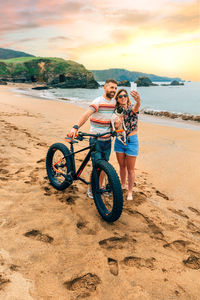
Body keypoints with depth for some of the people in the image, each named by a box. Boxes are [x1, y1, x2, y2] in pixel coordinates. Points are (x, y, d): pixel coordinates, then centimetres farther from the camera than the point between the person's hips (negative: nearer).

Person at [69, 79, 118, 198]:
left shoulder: (114, 102, 7)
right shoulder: (98, 101, -14)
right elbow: (87, 114, -28)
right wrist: (76, 127, -41)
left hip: (107, 140, 6)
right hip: (96, 140, -6)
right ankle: (91, 188, 19)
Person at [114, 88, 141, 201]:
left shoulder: (131, 109, -12)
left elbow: (136, 107, -39)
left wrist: (138, 101, -63)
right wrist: (116, 125, -21)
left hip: (131, 141, -4)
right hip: (119, 141, 4)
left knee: (130, 169, 5)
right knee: (122, 166, 18)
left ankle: (130, 191, 22)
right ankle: (123, 185, 40)